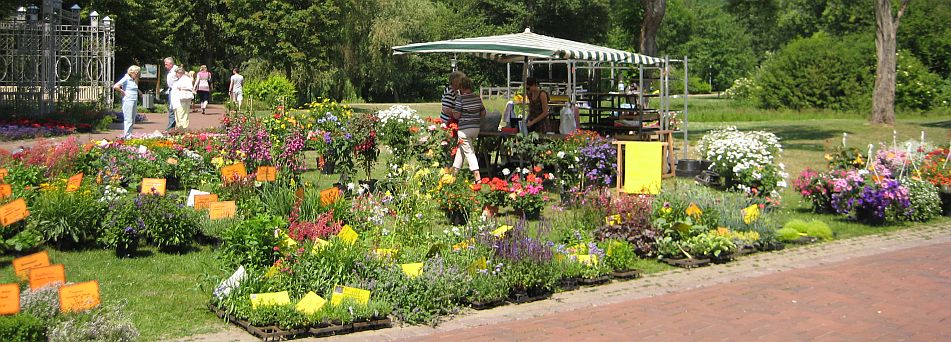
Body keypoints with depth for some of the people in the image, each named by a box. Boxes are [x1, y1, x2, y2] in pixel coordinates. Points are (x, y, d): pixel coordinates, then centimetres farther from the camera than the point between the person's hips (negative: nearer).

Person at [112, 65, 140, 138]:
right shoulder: (126, 79, -9)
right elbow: (115, 86, -18)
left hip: (134, 101, 9)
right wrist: (123, 92, -10)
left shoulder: (134, 80, 15)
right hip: (128, 101, -9)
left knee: (132, 120, 11)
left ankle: (130, 135, 18)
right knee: (128, 120, -8)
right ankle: (127, 136, -6)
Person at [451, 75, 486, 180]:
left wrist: (452, 112, 5)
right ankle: (454, 171, 31)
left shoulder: (460, 98, -14)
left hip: (464, 128, -7)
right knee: (460, 149, 21)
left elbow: (456, 115, -15)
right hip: (476, 128, 7)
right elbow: (483, 113, 11)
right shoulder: (477, 97, 5)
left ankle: (478, 178, -9)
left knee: (469, 152, -3)